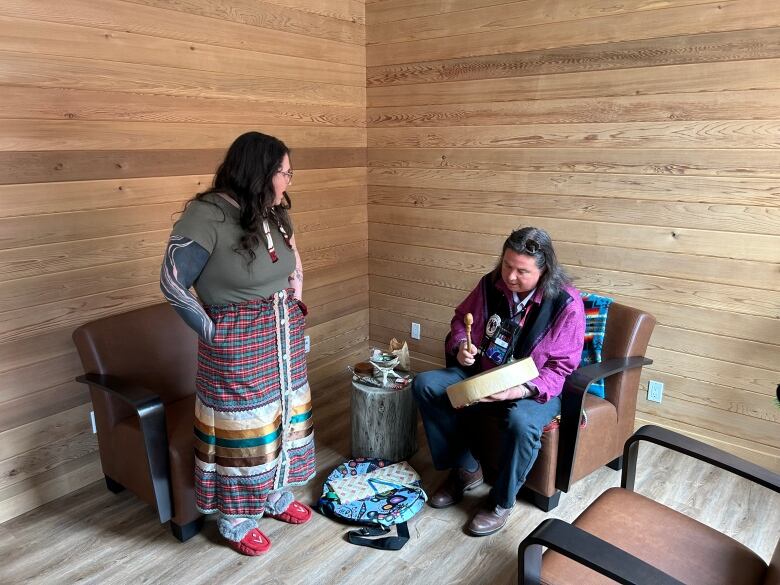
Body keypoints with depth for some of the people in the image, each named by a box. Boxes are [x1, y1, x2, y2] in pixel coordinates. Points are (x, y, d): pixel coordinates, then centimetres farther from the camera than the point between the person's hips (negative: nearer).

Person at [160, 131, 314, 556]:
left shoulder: (274, 214, 3)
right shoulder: (207, 216, -20)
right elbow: (173, 283, -15)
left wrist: (294, 307, 14)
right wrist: (212, 331, -11)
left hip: (284, 336, 8)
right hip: (238, 344, -7)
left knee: (284, 415, 19)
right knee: (243, 427, 6)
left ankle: (276, 495, 41)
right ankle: (236, 520, 28)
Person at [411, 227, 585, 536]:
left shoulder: (566, 303, -19)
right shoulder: (491, 284, -8)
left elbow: (561, 368, -16)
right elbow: (460, 320, 10)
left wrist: (523, 390, -31)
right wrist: (460, 346, -12)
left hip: (536, 388, -5)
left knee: (521, 422, -38)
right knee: (425, 385, -14)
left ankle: (501, 502, -8)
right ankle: (465, 469, 1)